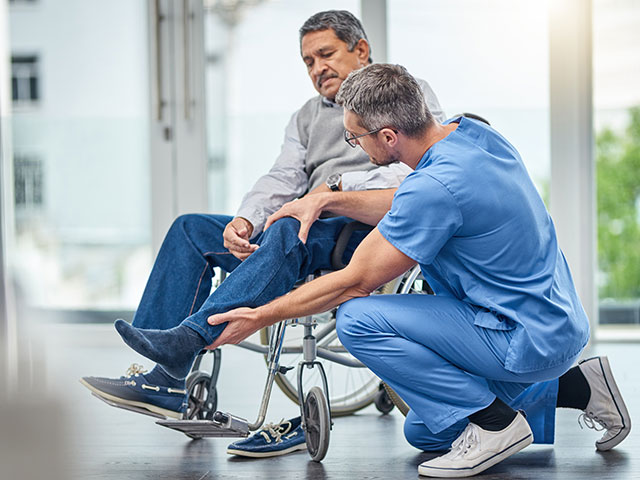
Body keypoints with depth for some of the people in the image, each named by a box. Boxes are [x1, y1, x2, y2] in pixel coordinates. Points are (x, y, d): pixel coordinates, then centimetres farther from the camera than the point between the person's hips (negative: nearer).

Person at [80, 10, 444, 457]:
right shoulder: (307, 117, 28)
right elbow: (281, 179, 13)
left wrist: (332, 189, -16)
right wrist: (244, 220, -10)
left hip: (372, 230, -7)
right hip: (314, 230, 8)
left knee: (287, 233, -38)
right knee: (191, 229, -5)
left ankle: (184, 342, -49)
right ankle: (167, 381, -18)